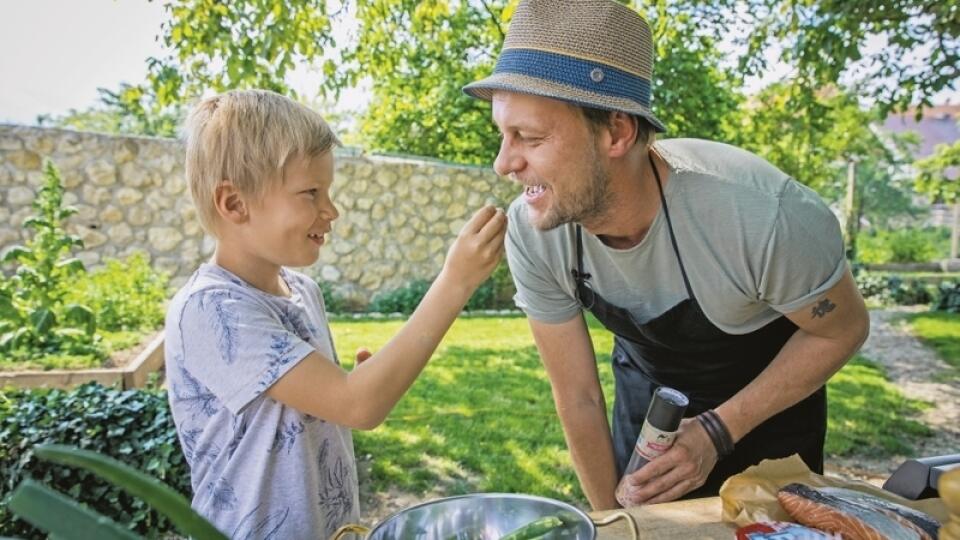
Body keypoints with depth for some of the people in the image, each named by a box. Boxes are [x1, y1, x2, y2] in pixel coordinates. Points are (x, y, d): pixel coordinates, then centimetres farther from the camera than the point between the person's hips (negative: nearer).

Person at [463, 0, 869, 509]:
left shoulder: (761, 212, -37)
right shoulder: (531, 231, -26)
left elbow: (843, 328, -16)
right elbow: (577, 398, -14)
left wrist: (718, 431, -23)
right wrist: (613, 517, -5)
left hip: (770, 397, -2)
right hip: (647, 388, 3)